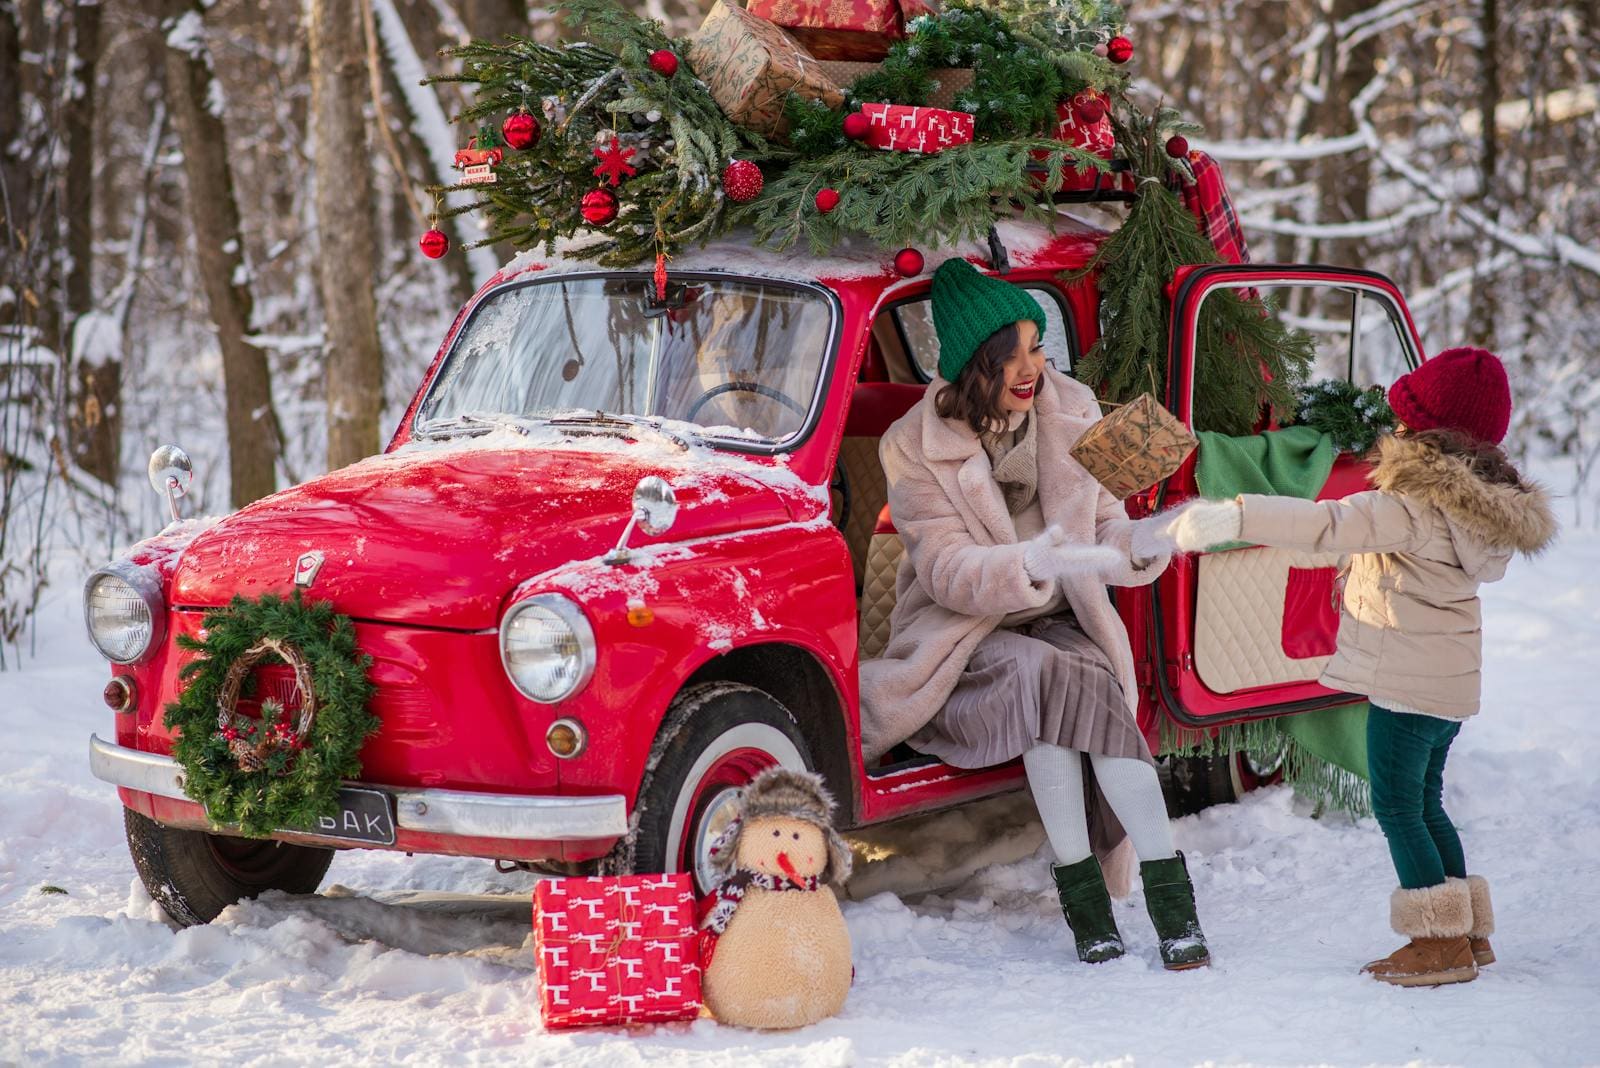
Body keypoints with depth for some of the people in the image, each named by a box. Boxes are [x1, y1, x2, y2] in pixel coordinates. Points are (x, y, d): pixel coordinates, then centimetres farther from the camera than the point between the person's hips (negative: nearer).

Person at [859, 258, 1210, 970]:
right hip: (958, 634, -3)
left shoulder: (1071, 414, 2)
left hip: (1059, 621, 3)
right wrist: (1036, 563, -37)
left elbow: (1105, 528, 2)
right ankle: (1077, 884, -32)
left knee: (1094, 687, -30)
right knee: (1042, 672, -34)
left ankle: (1168, 887, -34)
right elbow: (949, 572, -19)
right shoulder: (917, 448, -11)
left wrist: (1139, 544, -23)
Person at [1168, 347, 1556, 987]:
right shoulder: (1481, 504, 7)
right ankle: (1469, 934, 22)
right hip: (1451, 678, 9)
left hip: (1408, 681, -9)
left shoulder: (1416, 504, -21)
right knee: (1424, 804, 17)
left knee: (1398, 806, -2)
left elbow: (1330, 526, -30)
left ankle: (1441, 940, -2)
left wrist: (1232, 519, -32)